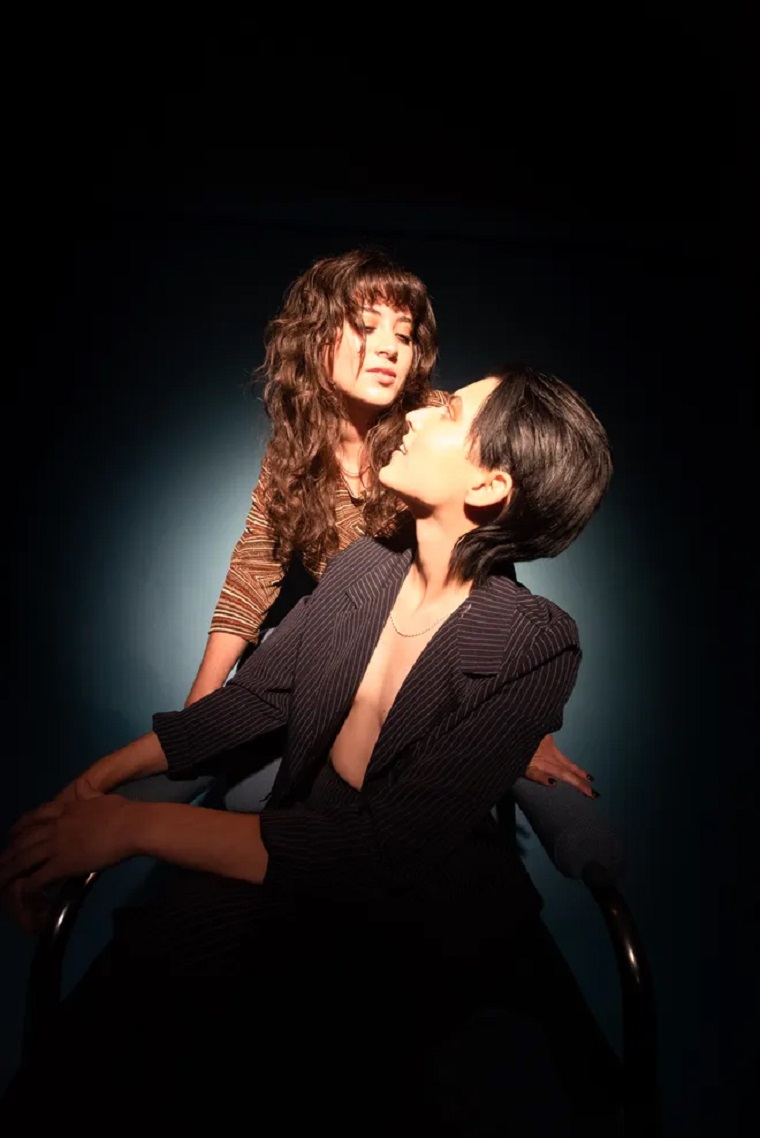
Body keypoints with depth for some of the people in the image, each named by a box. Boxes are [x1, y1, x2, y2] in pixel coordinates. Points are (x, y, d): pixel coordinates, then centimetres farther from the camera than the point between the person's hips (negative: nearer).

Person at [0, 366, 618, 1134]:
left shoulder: (536, 648, -19)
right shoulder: (363, 568, -2)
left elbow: (386, 851, -24)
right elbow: (247, 700, 5)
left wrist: (137, 824, -24)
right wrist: (89, 787, -8)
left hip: (427, 925, -3)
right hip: (297, 868, 4)